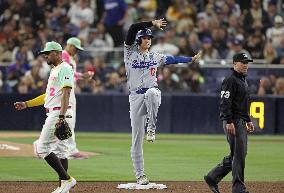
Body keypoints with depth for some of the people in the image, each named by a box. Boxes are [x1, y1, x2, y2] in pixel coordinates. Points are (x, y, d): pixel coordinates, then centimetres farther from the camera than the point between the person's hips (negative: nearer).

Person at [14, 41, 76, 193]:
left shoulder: (64, 68, -10)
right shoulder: (54, 71, 22)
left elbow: (66, 93, -21)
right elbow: (48, 96, 28)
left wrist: (61, 116, -29)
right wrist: (26, 104, 25)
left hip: (60, 114, -10)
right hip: (54, 115, 10)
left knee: (42, 148, -12)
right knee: (59, 150, 9)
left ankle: (66, 179, -14)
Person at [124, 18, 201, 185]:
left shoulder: (155, 57, 15)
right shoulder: (130, 53, 3)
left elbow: (173, 59, 13)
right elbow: (133, 29, -7)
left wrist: (192, 59, 4)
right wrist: (152, 24, -10)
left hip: (152, 94, 1)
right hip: (136, 97, -1)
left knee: (151, 92, -39)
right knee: (137, 138, -3)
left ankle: (151, 128, -24)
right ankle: (140, 175, 5)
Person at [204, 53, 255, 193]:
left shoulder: (243, 81, 19)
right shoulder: (230, 81, -12)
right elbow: (225, 103, -19)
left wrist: (248, 120, 23)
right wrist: (229, 122, -26)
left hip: (242, 122, 10)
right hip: (233, 122, -10)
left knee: (237, 155, 12)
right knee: (239, 155, -9)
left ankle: (212, 177, 20)